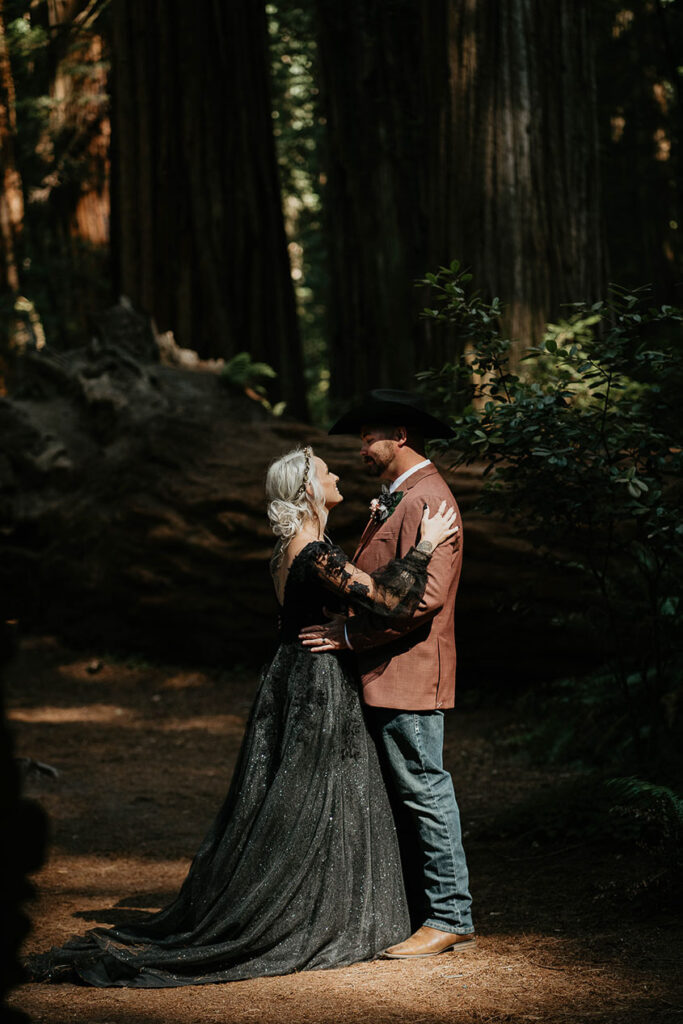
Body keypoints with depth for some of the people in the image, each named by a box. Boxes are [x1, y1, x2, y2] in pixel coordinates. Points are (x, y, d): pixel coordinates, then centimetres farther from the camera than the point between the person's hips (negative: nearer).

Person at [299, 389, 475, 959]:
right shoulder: (395, 500, 20)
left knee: (424, 790, -6)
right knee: (403, 794, 13)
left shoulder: (426, 500, -14)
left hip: (409, 674, -11)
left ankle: (450, 920, -1)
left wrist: (350, 634, -20)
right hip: (383, 676, 11)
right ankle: (417, 910, 19)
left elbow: (426, 596, -23)